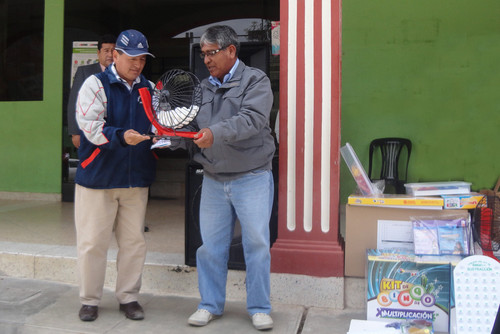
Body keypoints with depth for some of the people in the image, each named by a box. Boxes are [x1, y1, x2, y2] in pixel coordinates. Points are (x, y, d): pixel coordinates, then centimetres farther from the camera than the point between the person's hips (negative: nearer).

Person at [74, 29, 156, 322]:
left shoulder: (149, 88, 10)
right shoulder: (96, 84, -4)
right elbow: (90, 125, -15)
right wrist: (121, 136, -30)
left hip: (137, 179, 4)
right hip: (98, 177, -4)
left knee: (134, 241, 9)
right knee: (93, 242, 4)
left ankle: (128, 297, 24)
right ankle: (90, 300, 20)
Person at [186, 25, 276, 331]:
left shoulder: (255, 81, -3)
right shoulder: (203, 88, 13)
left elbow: (252, 119, -20)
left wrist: (216, 133, -32)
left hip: (252, 178, -4)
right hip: (214, 180, 5)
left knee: (257, 244, 1)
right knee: (211, 245, 8)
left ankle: (260, 309, 17)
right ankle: (211, 305, 24)